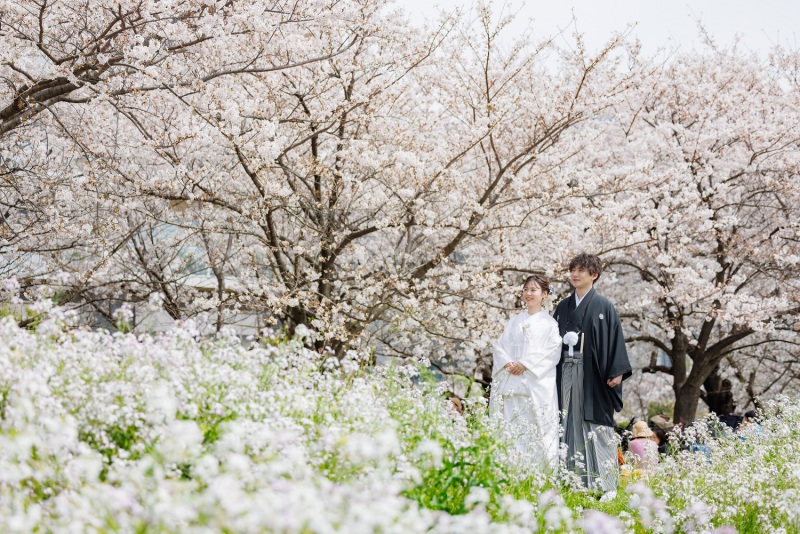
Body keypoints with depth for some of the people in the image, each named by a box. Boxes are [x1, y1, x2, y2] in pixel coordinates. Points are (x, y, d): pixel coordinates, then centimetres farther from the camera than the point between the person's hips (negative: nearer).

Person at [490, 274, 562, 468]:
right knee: (510, 428, -2)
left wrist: (525, 364, -14)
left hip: (537, 383, -4)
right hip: (511, 382, 4)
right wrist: (508, 364, -7)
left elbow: (552, 351, -6)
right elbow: (500, 346, 12)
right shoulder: (515, 321, 19)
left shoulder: (549, 322, 5)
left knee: (535, 428, -8)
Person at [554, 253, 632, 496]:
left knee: (596, 427, -5)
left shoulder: (603, 306, 1)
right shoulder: (562, 307, 15)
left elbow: (615, 338, -4)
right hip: (566, 373, 4)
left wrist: (617, 372, -11)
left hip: (592, 373, -4)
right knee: (570, 425, 1)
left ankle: (606, 484, -2)